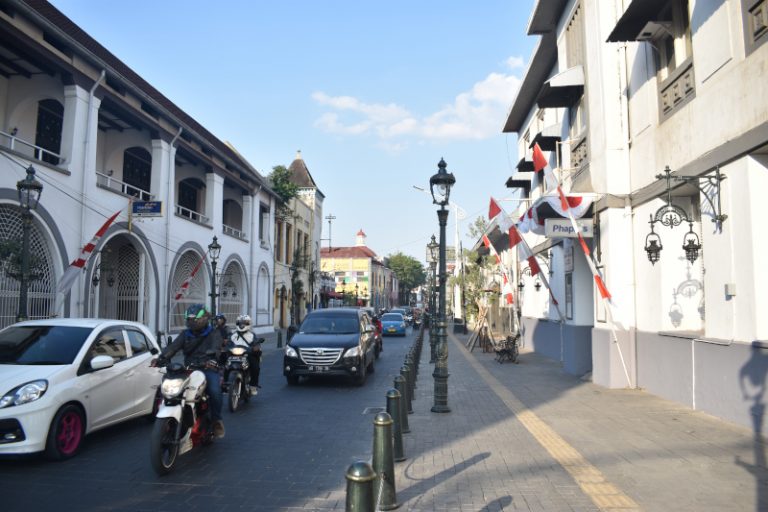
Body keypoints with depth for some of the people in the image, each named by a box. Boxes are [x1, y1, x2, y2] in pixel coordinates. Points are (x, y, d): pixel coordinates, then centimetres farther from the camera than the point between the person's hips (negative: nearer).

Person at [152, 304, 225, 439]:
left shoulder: (213, 334, 5)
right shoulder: (185, 334, 18)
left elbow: (215, 348, -15)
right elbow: (173, 346, 0)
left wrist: (211, 358, -39)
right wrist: (161, 358, -20)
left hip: (208, 369, -4)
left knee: (215, 391, -31)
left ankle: (216, 420, -8)